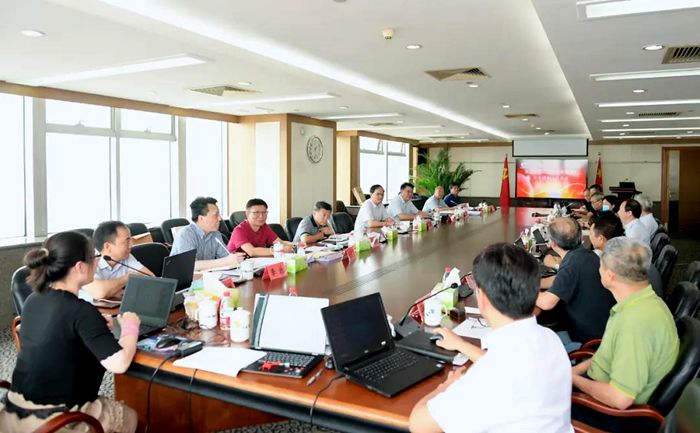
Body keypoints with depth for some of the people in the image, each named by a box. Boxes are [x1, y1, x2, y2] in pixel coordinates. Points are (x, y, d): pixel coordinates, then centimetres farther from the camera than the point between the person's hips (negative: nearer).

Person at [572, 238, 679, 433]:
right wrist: (575, 370, 4)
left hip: (618, 416, -9)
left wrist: (574, 379, -16)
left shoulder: (635, 322, -33)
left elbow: (620, 398, -31)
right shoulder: (643, 301, -1)